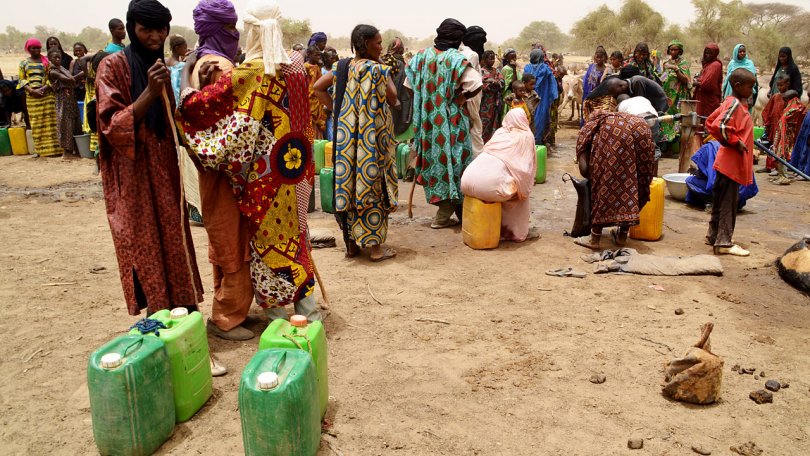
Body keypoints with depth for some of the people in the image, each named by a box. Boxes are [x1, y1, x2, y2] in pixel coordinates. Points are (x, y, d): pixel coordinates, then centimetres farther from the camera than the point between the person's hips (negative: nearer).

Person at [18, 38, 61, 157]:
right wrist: (31, 90, -9)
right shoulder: (24, 63, 13)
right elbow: (22, 80, 7)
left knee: (49, 122, -5)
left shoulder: (47, 61, 8)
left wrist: (43, 89, -13)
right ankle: (40, 149, 5)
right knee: (36, 124, 2)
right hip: (31, 97, 2)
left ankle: (52, 148, -4)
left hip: (47, 95, -2)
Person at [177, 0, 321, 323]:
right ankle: (308, 310, 25)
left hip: (264, 172, -6)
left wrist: (187, 83, 2)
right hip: (295, 168, 6)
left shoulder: (248, 73, -16)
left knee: (266, 241, 9)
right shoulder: (296, 65, 2)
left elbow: (202, 103, -13)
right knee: (293, 237, 18)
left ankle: (277, 315, 21)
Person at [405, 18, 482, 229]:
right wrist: (461, 97, -7)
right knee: (450, 161, 4)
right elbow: (475, 84, -24)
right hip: (451, 121, -5)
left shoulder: (422, 56, 2)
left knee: (434, 159, 14)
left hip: (427, 119, 5)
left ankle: (445, 209, 23)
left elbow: (410, 85, 8)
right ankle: (442, 217, 7)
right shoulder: (456, 59, -13)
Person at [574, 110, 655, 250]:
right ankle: (622, 235, 27)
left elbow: (584, 169, 11)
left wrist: (593, 176, 31)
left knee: (604, 180, 6)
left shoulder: (586, 131, 30)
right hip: (640, 127, 5)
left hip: (613, 133, -5)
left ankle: (595, 238, 11)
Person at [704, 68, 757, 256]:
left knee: (721, 200, 16)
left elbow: (711, 122, 19)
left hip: (728, 162, 10)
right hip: (731, 162, -10)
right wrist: (735, 142, -18)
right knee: (728, 202, -4)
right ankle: (724, 243, 2)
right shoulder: (734, 104, -16)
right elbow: (719, 126, -30)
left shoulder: (737, 103, 12)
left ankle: (714, 235, 26)